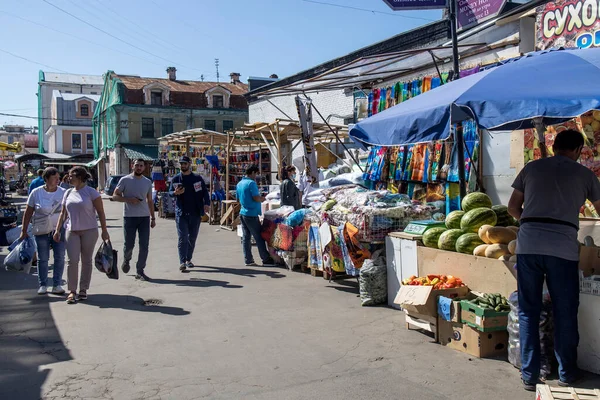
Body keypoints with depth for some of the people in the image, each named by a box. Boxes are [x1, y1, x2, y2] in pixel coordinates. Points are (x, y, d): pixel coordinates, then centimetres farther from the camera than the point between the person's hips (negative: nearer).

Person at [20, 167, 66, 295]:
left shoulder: (63, 192, 0)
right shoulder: (36, 193, -1)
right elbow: (28, 213, 2)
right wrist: (24, 230, 1)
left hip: (59, 229, 1)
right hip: (41, 230, -1)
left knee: (59, 258, 1)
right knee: (42, 259, 6)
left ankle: (57, 285, 12)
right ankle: (42, 285, 18)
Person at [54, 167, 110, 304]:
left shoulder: (91, 192, -3)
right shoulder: (68, 193, 11)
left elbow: (101, 212, -4)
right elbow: (63, 213, 16)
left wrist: (104, 231, -9)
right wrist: (57, 230, 8)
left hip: (89, 231, -3)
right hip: (72, 231, 3)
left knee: (86, 261, 4)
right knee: (72, 261, -5)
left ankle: (83, 290, 14)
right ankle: (72, 291, 2)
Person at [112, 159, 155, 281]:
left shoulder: (148, 182, 10)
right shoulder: (125, 180, -1)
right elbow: (115, 196, -1)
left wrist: (153, 218, 12)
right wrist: (129, 199, -16)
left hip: (144, 217, 3)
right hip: (129, 217, -3)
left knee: (144, 245, -1)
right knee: (129, 244, 2)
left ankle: (140, 271, 9)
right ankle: (126, 260, 35)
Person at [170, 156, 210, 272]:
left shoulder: (198, 178, 3)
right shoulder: (175, 179, 5)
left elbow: (205, 192, 1)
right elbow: (170, 192, 9)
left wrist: (207, 204, -16)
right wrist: (175, 193, -15)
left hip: (195, 213, 1)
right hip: (181, 213, -1)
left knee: (192, 237, 11)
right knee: (182, 238, -9)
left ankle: (188, 259, 26)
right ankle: (182, 262, -10)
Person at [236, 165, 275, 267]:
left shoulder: (239, 184, 13)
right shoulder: (251, 183, -14)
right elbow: (257, 198, -19)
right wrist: (263, 199, -1)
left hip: (243, 213, 9)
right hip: (251, 214, -9)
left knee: (246, 237, 9)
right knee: (259, 237, -3)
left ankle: (248, 260, 11)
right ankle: (266, 260, 1)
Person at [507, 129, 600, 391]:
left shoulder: (531, 168, 14)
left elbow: (512, 208, 16)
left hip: (528, 245, 1)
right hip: (563, 248, -1)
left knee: (528, 311, 10)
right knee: (565, 313, 13)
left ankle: (529, 375, 15)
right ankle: (566, 374, 25)